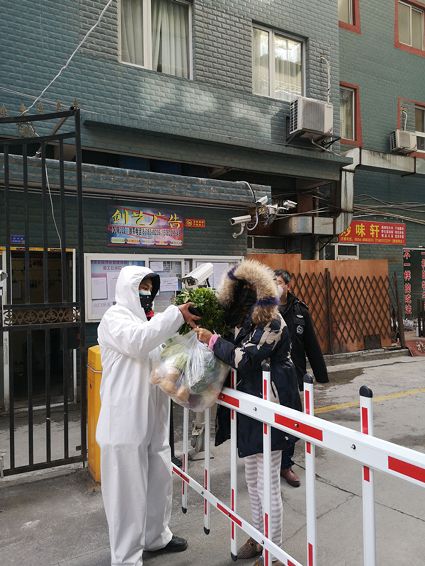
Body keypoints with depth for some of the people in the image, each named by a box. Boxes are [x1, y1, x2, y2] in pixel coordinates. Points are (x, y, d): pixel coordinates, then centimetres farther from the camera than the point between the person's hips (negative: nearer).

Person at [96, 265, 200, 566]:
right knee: (128, 486, 2)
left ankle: (156, 535, 38)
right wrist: (177, 315, -26)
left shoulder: (148, 319, 18)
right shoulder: (115, 316, -8)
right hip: (126, 418, -8)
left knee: (160, 477, 18)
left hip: (154, 415, 8)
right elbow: (138, 341, -28)